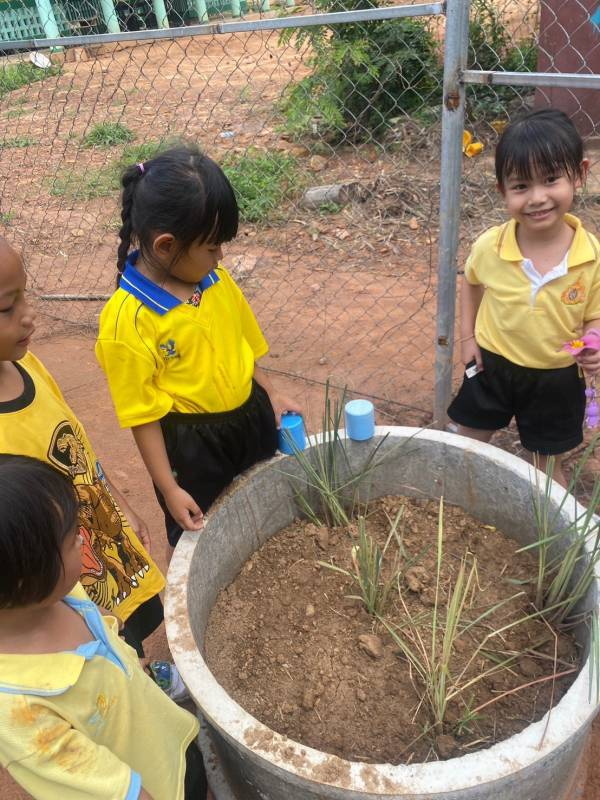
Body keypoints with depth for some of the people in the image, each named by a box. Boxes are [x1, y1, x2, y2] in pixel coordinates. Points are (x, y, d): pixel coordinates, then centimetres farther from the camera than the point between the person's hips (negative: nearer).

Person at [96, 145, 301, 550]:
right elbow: (142, 412, -18)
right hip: (191, 442, -6)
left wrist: (270, 394, 4)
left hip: (252, 416, 6)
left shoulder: (217, 280, -6)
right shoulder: (127, 318, -24)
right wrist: (169, 488, -15)